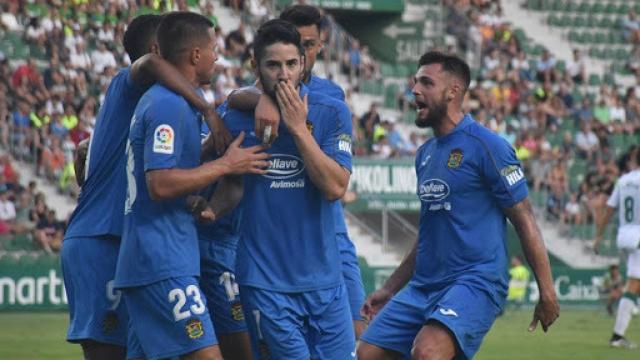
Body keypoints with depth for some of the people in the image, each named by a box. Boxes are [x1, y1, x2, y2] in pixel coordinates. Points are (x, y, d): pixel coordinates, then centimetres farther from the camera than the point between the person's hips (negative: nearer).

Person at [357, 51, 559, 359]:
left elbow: (525, 221, -8)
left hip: (476, 282, -8)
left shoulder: (486, 146, -8)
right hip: (423, 285, 8)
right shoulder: (425, 154, 17)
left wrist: (546, 292, -12)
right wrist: (390, 289, 24)